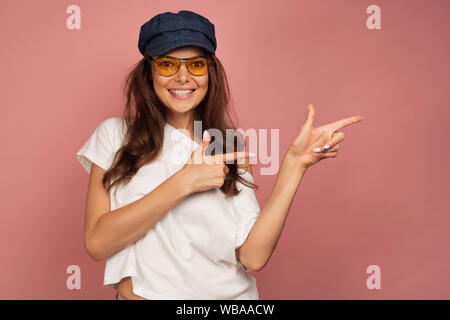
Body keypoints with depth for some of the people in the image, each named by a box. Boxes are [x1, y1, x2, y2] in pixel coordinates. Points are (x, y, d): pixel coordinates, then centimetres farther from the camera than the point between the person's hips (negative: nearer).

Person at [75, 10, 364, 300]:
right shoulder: (115, 134, -5)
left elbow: (253, 256, -14)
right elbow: (96, 243, -15)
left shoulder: (232, 146, -2)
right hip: (141, 292, 0)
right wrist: (183, 183, -20)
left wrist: (295, 163, -18)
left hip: (230, 295, 1)